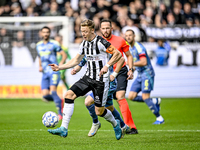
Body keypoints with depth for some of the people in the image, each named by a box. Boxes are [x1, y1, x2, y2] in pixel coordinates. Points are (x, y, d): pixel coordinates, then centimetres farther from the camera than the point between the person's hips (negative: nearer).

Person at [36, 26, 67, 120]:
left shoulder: (54, 44, -1)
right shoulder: (38, 45, 15)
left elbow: (64, 54, -1)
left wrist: (61, 64, -16)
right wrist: (40, 66, 12)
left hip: (54, 71, -5)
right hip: (45, 73, 5)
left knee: (53, 91, -22)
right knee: (45, 95, -7)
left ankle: (60, 113, -16)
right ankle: (60, 101, 21)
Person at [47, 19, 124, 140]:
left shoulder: (100, 42, -15)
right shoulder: (84, 44, 9)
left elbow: (118, 54, -15)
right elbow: (76, 61, 19)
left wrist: (107, 66, -26)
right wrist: (59, 67, 10)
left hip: (101, 80, -7)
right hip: (88, 77, 7)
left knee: (99, 111, -3)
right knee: (69, 95, -11)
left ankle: (115, 124, 31)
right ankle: (64, 129, -13)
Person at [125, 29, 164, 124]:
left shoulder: (139, 47, -15)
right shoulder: (130, 48, 14)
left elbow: (144, 62, -26)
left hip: (147, 74, -9)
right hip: (140, 75, 9)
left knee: (145, 97, -15)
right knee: (131, 97, -1)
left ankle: (159, 118, -3)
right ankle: (155, 101, 14)